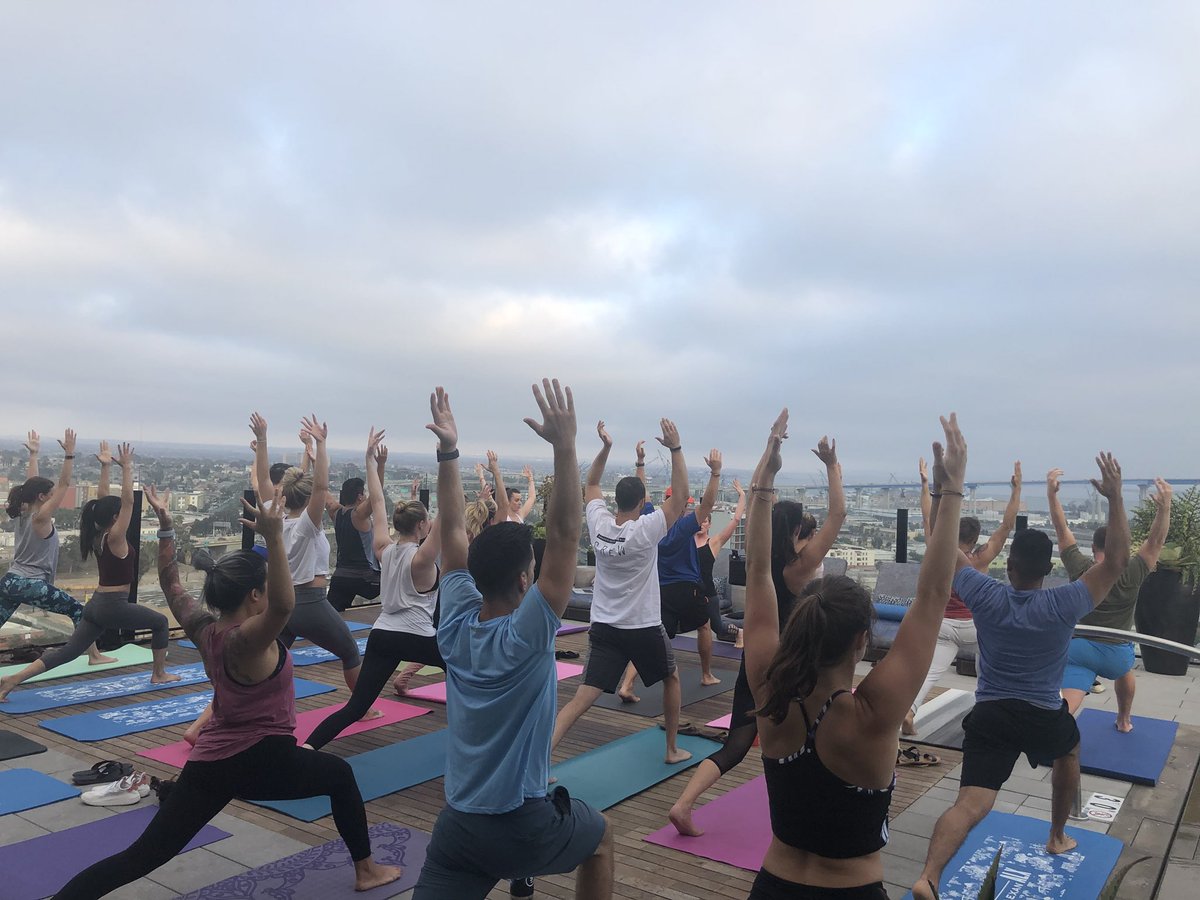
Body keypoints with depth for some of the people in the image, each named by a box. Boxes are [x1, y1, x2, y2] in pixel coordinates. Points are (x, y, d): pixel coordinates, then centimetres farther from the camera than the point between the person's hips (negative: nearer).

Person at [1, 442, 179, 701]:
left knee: (69, 651, 7)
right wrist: (126, 467, -19)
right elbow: (128, 500, -22)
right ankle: (159, 674, 18)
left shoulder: (97, 538, 8)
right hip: (114, 606, -8)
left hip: (97, 604, 8)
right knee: (160, 622, 11)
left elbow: (103, 502, 16)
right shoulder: (114, 538, -15)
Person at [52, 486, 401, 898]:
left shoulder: (203, 628, 1)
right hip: (261, 760, -6)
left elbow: (171, 585, 15)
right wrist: (274, 537, -48)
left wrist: (166, 528, 12)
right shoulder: (246, 640, -22)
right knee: (340, 775, 18)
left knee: (143, 855, 7)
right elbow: (284, 604, -43)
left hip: (209, 761, 7)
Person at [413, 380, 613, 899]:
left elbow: (452, 533, 1)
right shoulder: (526, 636, -20)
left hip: (457, 826, 4)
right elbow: (564, 535, -27)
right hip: (526, 827, -4)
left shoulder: (455, 628, -4)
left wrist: (448, 452, -2)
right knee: (598, 838, 27)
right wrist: (564, 448, -30)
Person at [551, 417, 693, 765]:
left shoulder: (598, 524, -3)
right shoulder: (646, 530, -17)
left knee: (582, 699, -2)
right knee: (672, 678, 24)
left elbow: (591, 485, 13)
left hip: (604, 627, 4)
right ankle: (672, 749, 32)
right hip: (644, 628, -3)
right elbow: (681, 496, -14)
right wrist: (675, 449, -17)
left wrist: (605, 448, 5)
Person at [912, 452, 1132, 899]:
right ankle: (1057, 837, 48)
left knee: (970, 805, -9)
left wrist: (941, 490, 0)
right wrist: (1115, 496, -8)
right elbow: (1117, 560, -7)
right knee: (1069, 752, 36)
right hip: (1044, 718, 0)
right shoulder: (1063, 606, -13)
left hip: (989, 715, 0)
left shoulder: (984, 596, -9)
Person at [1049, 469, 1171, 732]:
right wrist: (1164, 507, -18)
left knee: (1064, 707, -15)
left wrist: (1051, 495, -7)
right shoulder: (1130, 574, -10)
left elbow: (1063, 531, -2)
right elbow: (1155, 541, -8)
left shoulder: (1080, 570, -5)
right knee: (1124, 671, 38)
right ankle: (1124, 721, 54)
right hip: (1116, 652, 1)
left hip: (1078, 648, -1)